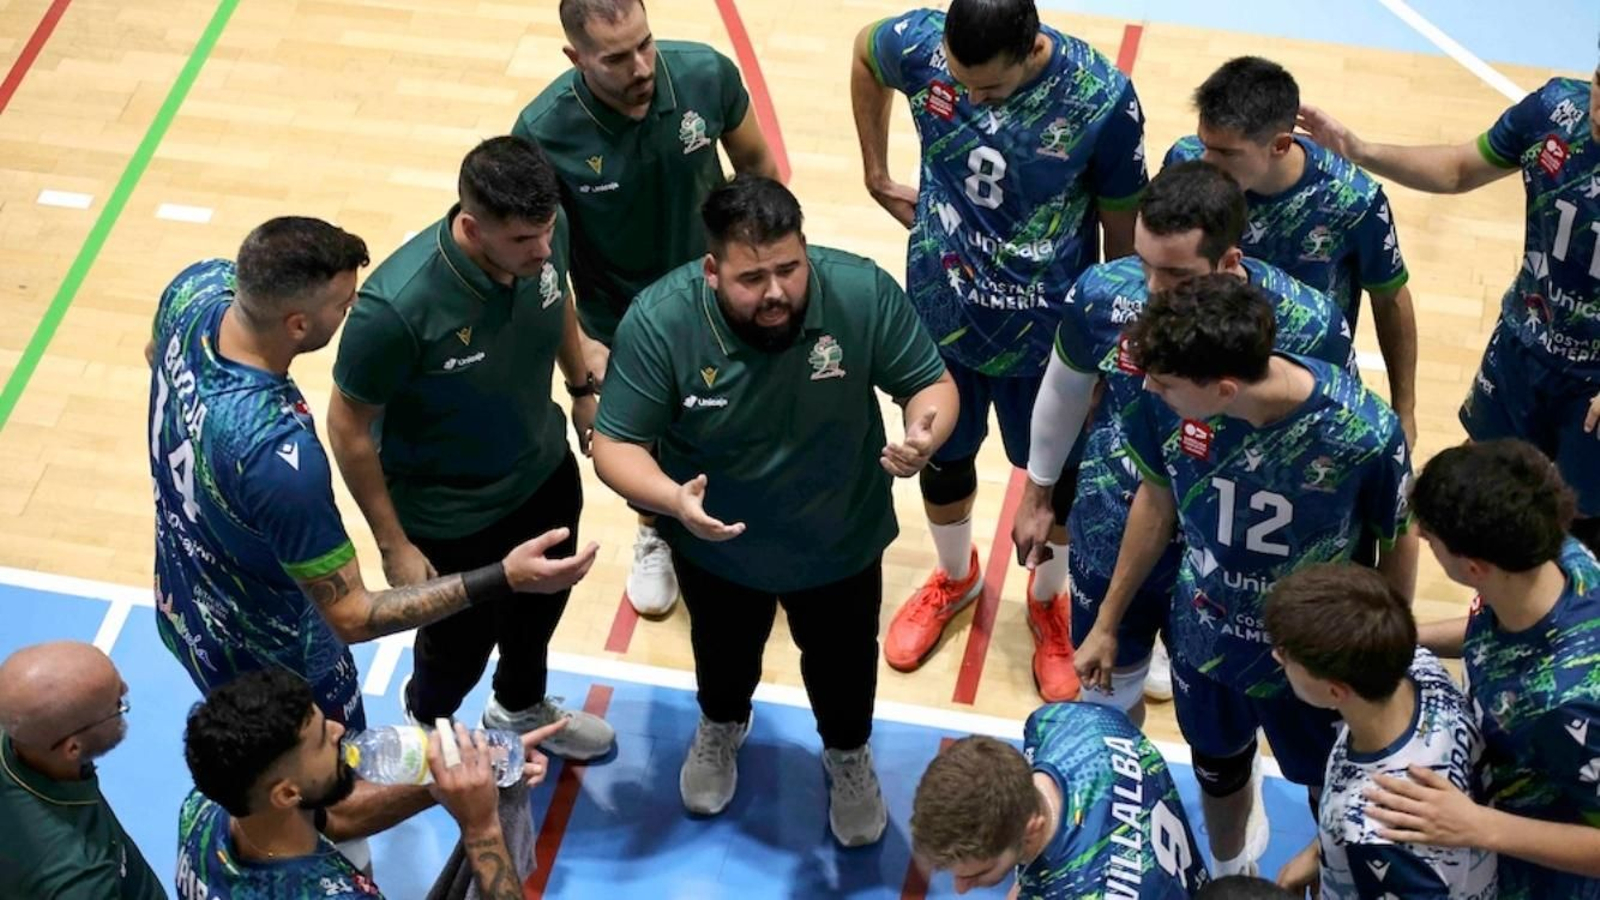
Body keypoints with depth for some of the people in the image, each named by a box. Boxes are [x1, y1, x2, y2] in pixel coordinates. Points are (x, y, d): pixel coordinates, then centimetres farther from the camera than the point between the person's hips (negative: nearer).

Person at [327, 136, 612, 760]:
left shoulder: (544, 232, -24)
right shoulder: (397, 306, -40)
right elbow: (348, 428, -24)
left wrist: (583, 387, 11)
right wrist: (393, 545, -17)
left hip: (545, 474, 5)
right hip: (449, 518, -5)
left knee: (541, 606, 31)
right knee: (460, 646, 22)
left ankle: (521, 707, 65)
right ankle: (426, 728, 58)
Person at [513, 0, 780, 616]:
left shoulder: (707, 74, -26)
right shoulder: (544, 132, -31)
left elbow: (755, 163, -5)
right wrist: (577, 345, -22)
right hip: (620, 323, -1)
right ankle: (655, 532, 55)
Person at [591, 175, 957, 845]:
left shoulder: (864, 293, -30)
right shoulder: (658, 321, -32)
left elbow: (932, 384, -17)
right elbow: (615, 445, -24)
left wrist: (923, 436, -41)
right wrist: (672, 498, -45)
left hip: (841, 543, 0)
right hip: (716, 547, 0)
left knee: (843, 664, 27)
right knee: (724, 655, 31)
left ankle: (848, 752, 60)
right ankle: (721, 726, 66)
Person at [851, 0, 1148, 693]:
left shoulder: (1102, 99, -27)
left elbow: (1121, 225, -12)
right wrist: (877, 176, 7)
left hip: (1046, 329, -2)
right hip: (940, 312, 2)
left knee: (1057, 475, 18)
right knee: (941, 458, 23)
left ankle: (1048, 603, 47)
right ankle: (955, 578, 53)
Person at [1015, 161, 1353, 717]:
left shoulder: (1308, 327, -30)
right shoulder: (1101, 293, -24)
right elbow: (1063, 391, -1)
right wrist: (1038, 494, 11)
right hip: (1110, 540, 2)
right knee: (1106, 691, 24)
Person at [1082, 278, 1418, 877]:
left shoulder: (1364, 434, -35)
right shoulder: (1166, 403, -27)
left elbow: (1398, 545, -14)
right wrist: (1108, 621, 5)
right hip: (1204, 639, 3)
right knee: (1218, 770, 29)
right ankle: (1228, 873, 61)